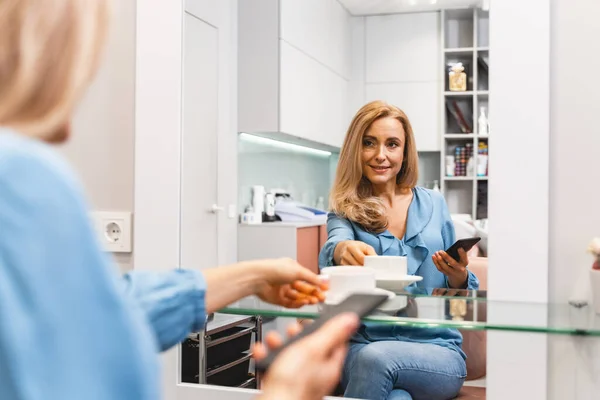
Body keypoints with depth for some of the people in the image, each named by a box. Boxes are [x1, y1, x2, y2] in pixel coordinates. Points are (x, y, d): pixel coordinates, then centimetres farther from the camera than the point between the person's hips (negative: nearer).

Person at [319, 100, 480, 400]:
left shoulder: (432, 204, 10)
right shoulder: (344, 213, 6)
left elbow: (459, 297, 15)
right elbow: (335, 242, -20)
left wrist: (459, 278, -9)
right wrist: (342, 250, -44)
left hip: (437, 352, 1)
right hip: (362, 347, 0)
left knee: (376, 358, -32)